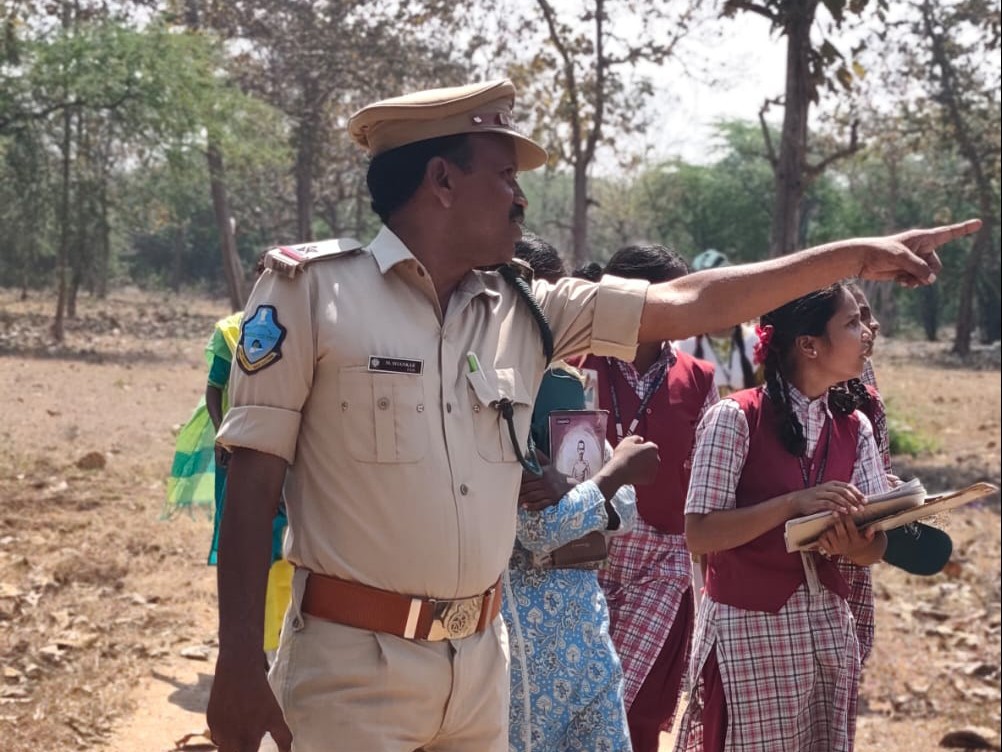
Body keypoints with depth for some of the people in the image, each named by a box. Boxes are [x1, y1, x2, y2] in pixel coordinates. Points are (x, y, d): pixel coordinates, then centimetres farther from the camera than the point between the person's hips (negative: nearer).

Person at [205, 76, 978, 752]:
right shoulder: (310, 286, -8)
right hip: (354, 663, -5)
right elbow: (253, 478, -9)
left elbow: (688, 305, 10)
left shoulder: (526, 308, 7)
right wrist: (238, 667, -12)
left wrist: (856, 255, 10)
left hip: (481, 659, 6)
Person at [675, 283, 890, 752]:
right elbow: (699, 534, -17)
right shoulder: (736, 418, -12)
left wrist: (852, 544, -19)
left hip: (828, 629, 5)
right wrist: (795, 503, -25)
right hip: (748, 630, -5)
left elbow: (875, 548, 4)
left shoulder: (855, 429, 5)